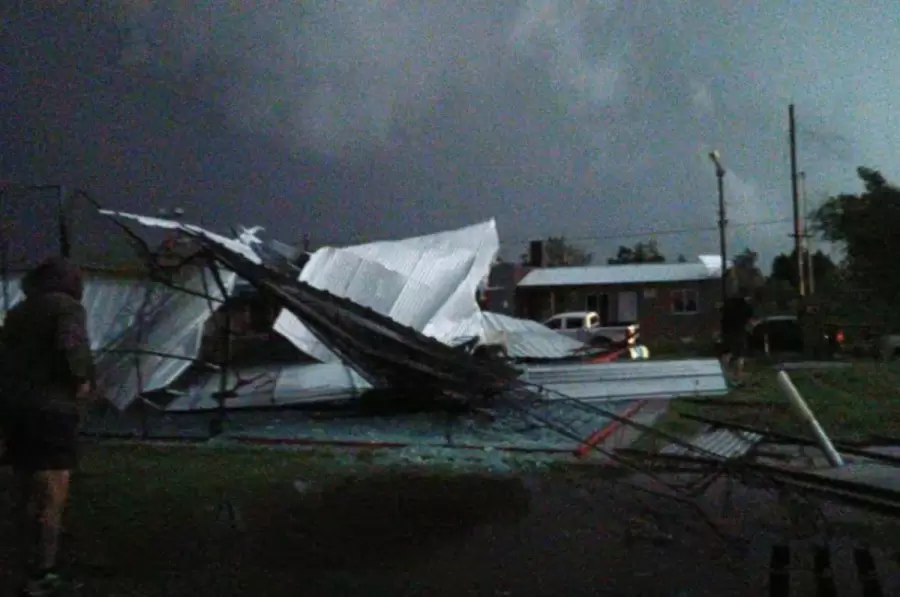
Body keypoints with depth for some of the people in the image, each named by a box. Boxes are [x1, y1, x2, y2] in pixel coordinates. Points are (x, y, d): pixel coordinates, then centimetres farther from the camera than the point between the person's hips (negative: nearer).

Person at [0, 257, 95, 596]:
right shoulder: (66, 307, -4)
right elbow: (71, 345, -23)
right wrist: (82, 378, -10)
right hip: (49, 409, -7)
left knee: (28, 497, 13)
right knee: (52, 496, -7)